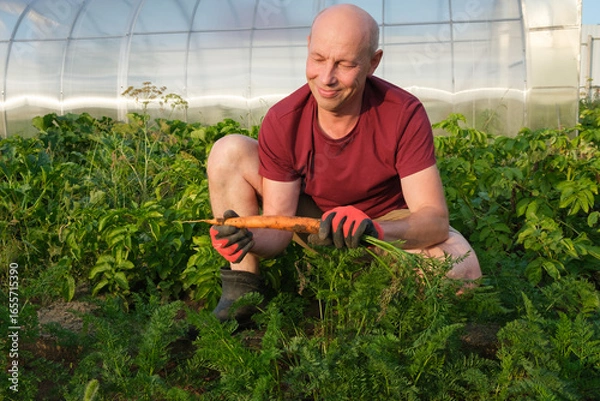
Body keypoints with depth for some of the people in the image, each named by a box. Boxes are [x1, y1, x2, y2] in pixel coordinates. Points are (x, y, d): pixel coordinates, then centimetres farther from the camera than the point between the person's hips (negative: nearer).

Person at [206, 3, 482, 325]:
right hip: (313, 218, 2)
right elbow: (278, 227, -20)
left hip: (389, 223, -1)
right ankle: (241, 286, -9)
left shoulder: (405, 115, -26)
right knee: (229, 151, -18)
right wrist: (248, 239, -44)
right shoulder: (282, 123, -21)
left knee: (461, 268, -32)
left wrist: (374, 230, -49)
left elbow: (435, 219, -29)